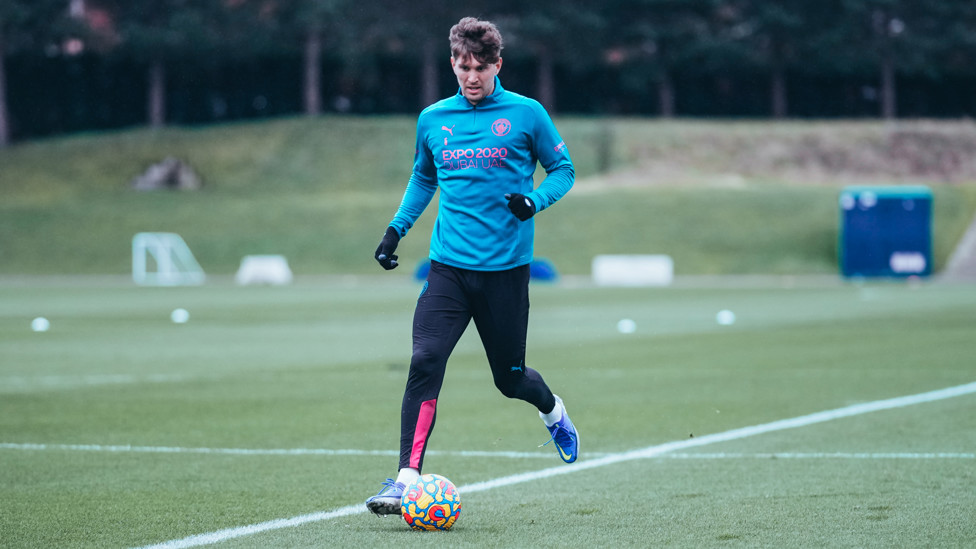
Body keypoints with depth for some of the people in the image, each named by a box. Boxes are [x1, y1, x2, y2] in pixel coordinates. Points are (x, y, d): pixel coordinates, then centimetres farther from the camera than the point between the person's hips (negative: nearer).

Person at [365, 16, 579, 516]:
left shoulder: (525, 114, -2)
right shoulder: (432, 120, 7)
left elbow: (563, 170, 5)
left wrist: (534, 200, -14)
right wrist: (396, 228, 12)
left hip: (506, 268, -2)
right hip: (449, 265, 2)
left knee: (510, 378, 10)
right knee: (424, 363, -17)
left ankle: (553, 412, 46)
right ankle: (407, 478, -18)